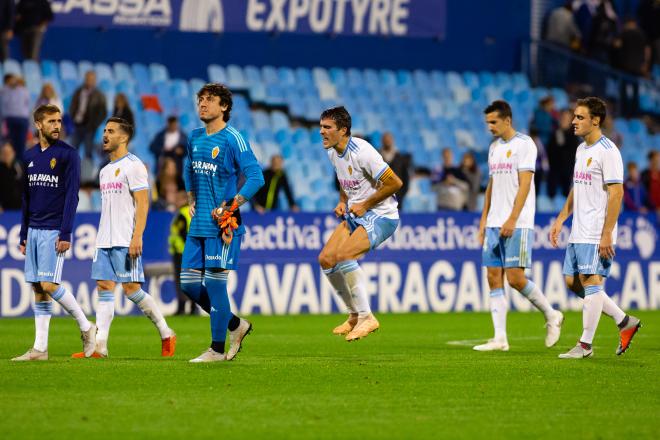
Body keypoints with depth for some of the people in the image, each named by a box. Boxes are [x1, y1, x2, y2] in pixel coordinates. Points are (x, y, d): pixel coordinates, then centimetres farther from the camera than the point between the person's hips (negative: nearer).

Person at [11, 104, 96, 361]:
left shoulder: (68, 155, -5)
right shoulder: (29, 156, 13)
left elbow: (71, 195, -9)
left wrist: (65, 234, -16)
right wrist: (23, 234, 15)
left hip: (54, 231, -6)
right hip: (34, 230, 6)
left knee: (49, 285, -13)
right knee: (38, 289, 4)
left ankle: (86, 327, 5)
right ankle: (40, 348, 5)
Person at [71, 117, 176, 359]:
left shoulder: (133, 165, -7)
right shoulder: (105, 171, 19)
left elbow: (142, 203, -13)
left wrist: (137, 237, -21)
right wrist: (102, 240, 18)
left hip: (125, 241, -8)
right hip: (105, 240, 8)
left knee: (131, 289, -7)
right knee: (104, 287, 0)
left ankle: (166, 335, 6)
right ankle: (99, 346, -4)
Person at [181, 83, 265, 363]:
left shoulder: (232, 139, -10)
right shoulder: (195, 138, 12)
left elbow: (256, 177, -15)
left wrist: (232, 206, -19)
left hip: (222, 225, -8)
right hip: (199, 224, 8)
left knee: (214, 282, -7)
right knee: (189, 282, 6)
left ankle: (218, 349, 3)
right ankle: (235, 325, 22)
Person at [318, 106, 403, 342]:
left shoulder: (361, 152, -22)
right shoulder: (332, 152, 5)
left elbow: (395, 183, -20)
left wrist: (365, 205, -14)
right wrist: (342, 202, 4)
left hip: (381, 216, -9)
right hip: (354, 216, 9)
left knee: (344, 254, -26)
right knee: (326, 259, -2)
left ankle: (366, 317, -16)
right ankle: (355, 315, 12)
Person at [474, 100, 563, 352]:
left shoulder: (524, 144, -7)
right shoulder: (495, 147, 17)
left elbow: (524, 185, -13)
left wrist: (512, 220, -19)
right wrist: (484, 220, 17)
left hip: (517, 225, -8)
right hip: (494, 224, 8)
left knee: (515, 279, -11)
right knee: (494, 279, 1)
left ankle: (551, 316, 10)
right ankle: (500, 338, 0)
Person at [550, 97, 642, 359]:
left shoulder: (607, 151, -13)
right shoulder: (581, 150, 16)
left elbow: (616, 194, -17)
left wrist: (607, 234, -21)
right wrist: (560, 221, 19)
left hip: (597, 234, -10)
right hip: (578, 233, 10)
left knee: (590, 282, -8)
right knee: (573, 282, 9)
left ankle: (585, 345, -2)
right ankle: (625, 322, 17)